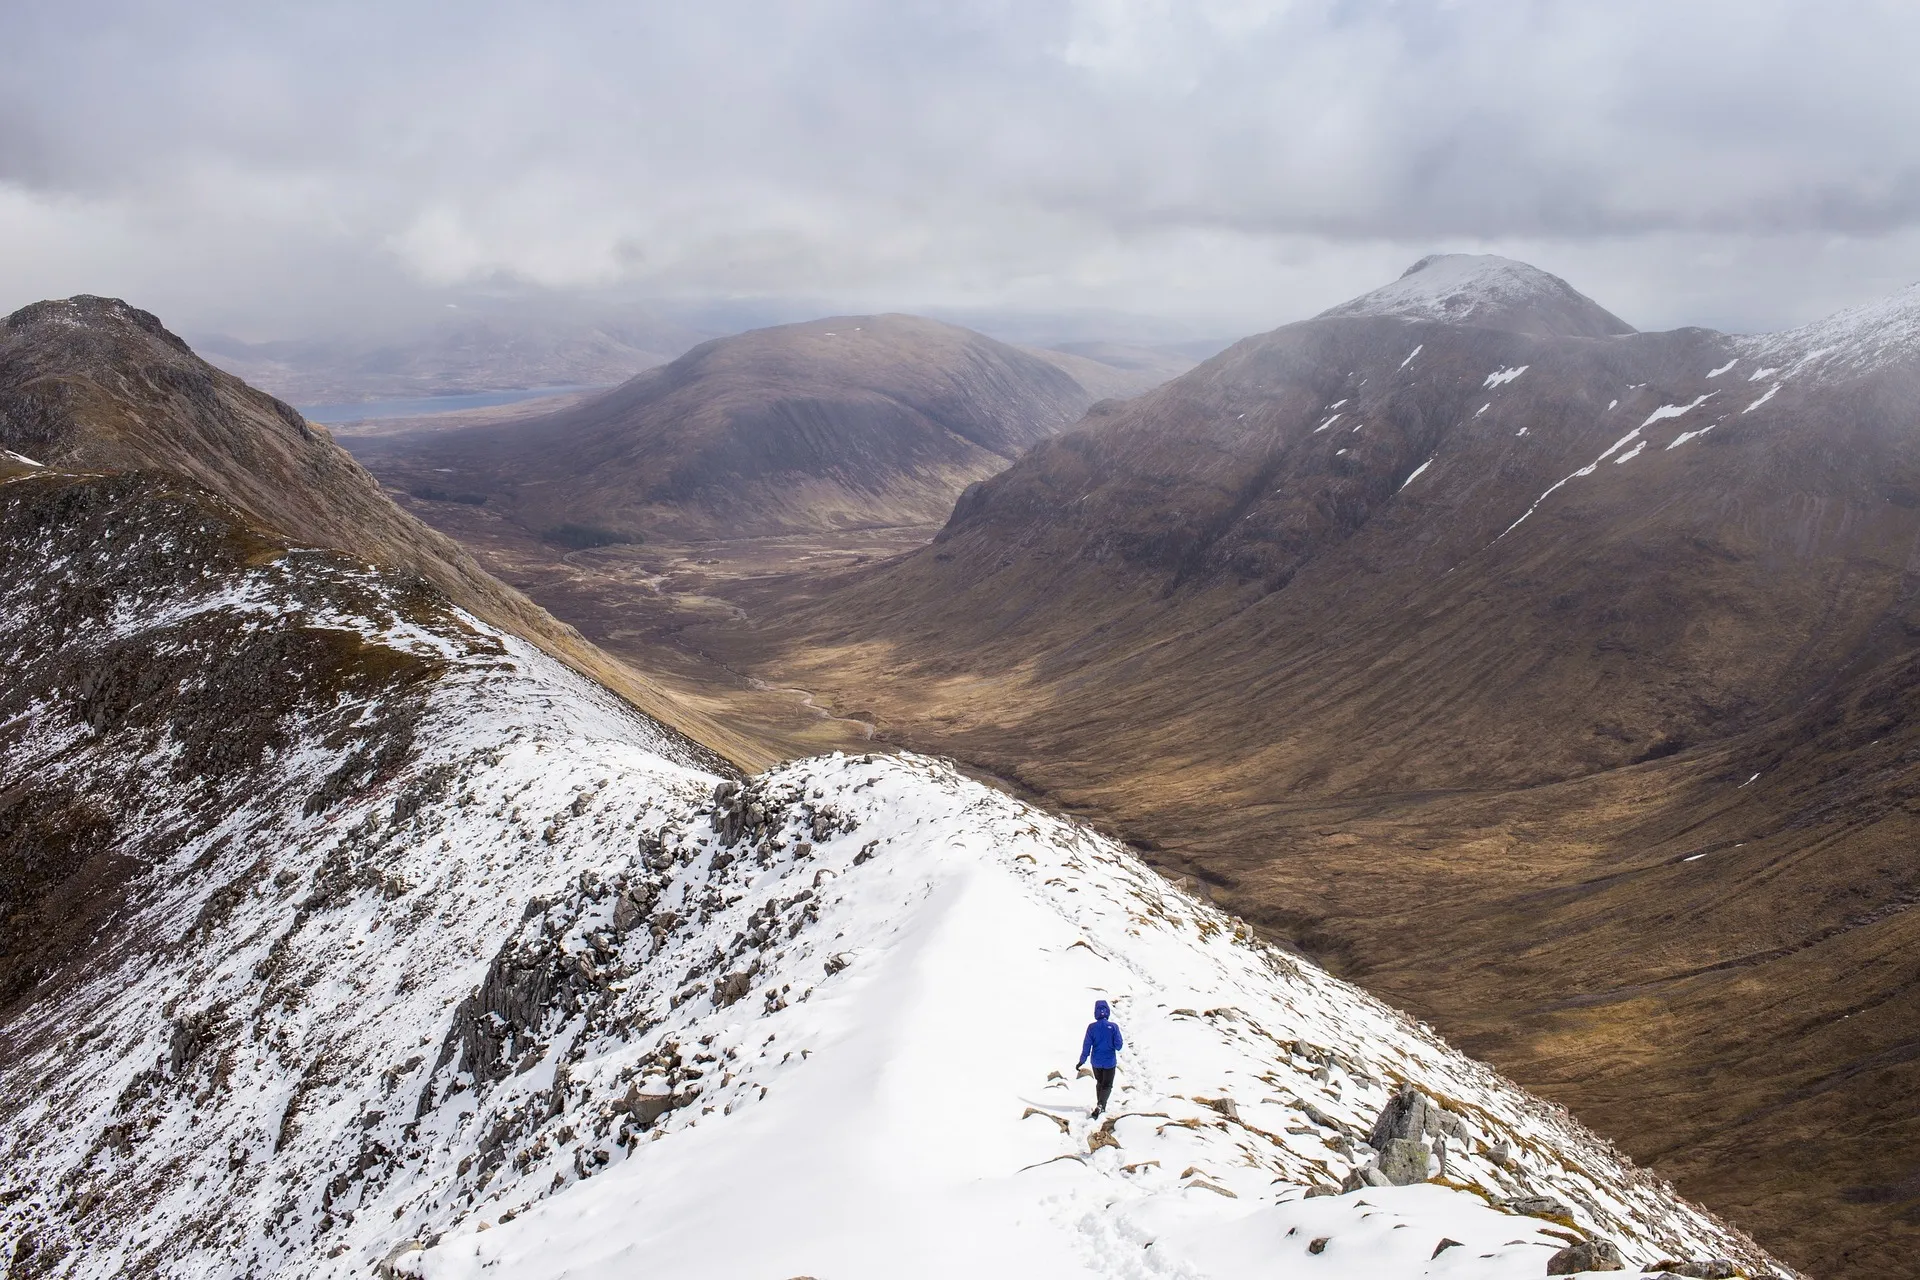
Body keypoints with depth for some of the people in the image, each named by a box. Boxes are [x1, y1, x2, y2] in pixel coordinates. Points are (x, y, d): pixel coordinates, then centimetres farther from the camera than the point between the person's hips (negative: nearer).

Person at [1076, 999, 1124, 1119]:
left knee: (1099, 1082, 24)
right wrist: (1122, 1044, 10)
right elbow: (1118, 1046, -13)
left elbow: (1086, 1045, -9)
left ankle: (1101, 1105, 34)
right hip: (1110, 1062, -2)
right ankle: (1100, 1105, -13)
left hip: (1096, 1062, 2)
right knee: (1107, 1086, 9)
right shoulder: (1113, 1026, -15)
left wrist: (1082, 1061, 0)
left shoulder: (1091, 1027, -11)